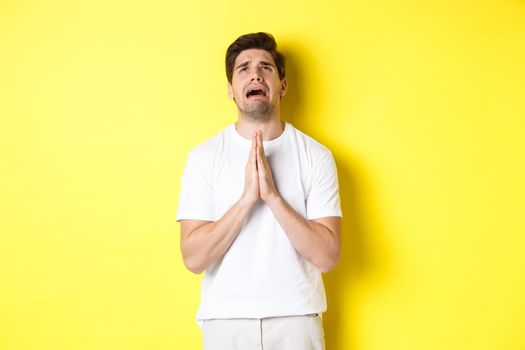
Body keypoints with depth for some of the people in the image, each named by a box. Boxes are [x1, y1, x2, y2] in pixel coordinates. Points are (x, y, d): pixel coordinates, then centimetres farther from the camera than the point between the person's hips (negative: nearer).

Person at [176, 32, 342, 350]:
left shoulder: (316, 155, -4)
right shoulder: (204, 156, -4)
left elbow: (327, 256, -11)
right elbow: (194, 258, -11)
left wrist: (273, 195, -20)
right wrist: (247, 198, -20)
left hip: (297, 318, 0)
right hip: (226, 320, 0)